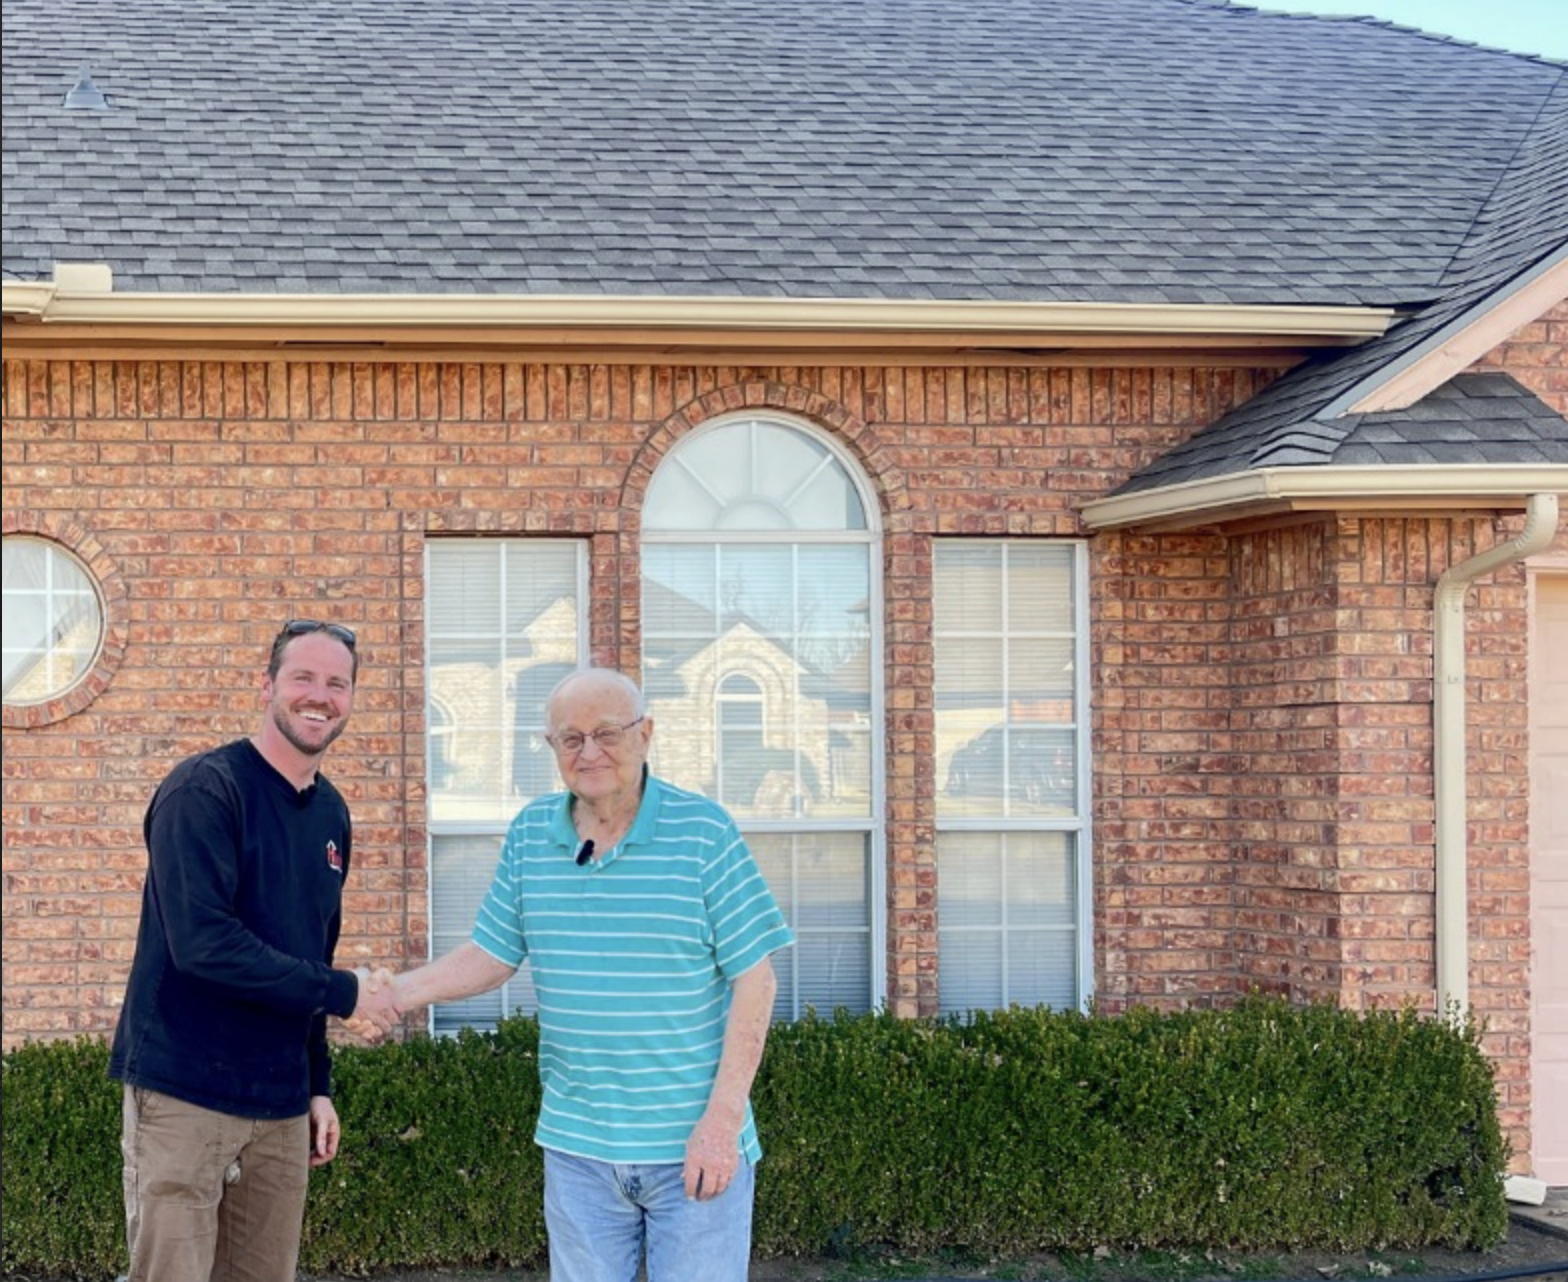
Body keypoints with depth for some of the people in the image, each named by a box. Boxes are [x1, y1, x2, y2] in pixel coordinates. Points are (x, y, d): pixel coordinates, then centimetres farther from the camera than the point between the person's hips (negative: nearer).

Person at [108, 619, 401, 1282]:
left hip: (281, 1103, 7)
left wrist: (318, 1084, 16)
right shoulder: (203, 790, -11)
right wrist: (343, 993, -16)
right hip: (184, 1094, -7)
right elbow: (202, 943, -21)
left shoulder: (330, 812, 12)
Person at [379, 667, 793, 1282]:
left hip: (694, 1146, -4)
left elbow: (754, 980, -9)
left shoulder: (703, 832, -8)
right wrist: (396, 992, -7)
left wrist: (722, 1119, -14)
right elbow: (490, 956, 11)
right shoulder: (530, 834, 5)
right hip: (577, 1148, 4)